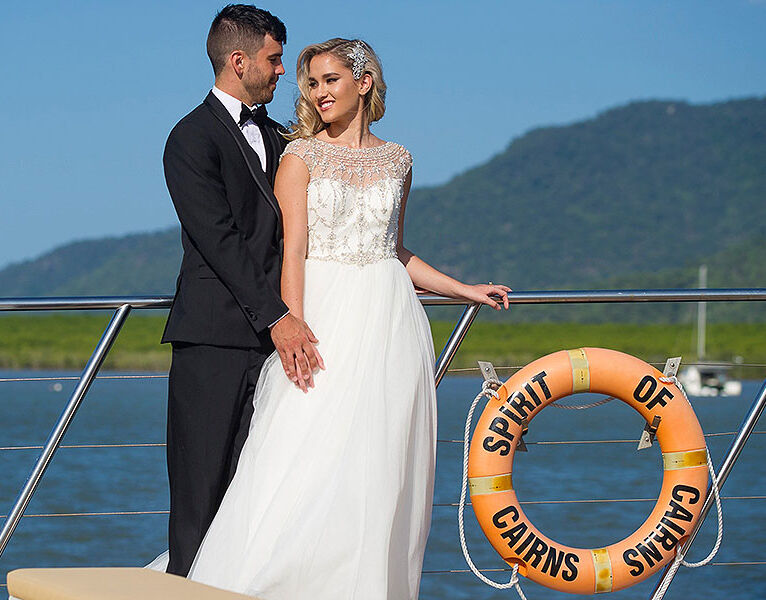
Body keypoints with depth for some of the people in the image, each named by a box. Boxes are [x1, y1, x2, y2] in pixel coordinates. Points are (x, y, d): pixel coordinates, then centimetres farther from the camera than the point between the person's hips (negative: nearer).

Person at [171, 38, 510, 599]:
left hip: (388, 321, 3)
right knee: (309, 462, -12)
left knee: (379, 470, 0)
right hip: (325, 316, -3)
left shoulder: (396, 159, 13)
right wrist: (293, 330, -18)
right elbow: (293, 249, -7)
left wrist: (464, 290, 19)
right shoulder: (301, 156, 2)